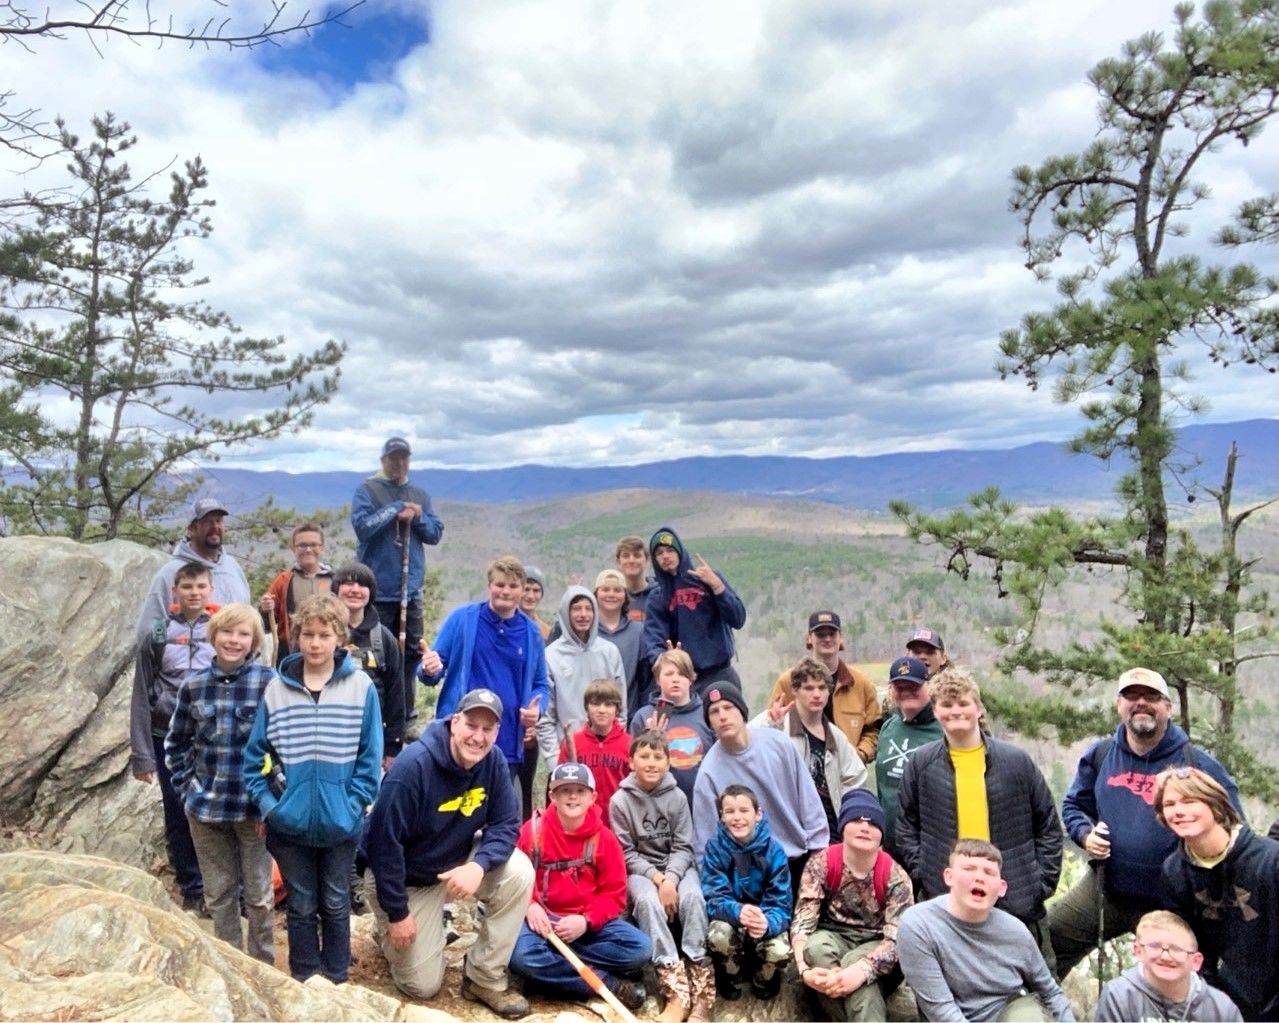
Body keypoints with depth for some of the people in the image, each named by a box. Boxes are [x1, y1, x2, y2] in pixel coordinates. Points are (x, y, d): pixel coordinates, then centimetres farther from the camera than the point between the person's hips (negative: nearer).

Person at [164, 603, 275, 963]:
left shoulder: (268, 683, -12)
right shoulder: (193, 686, -1)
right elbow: (175, 744, 13)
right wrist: (186, 789, 4)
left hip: (252, 807, -3)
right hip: (205, 808, 3)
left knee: (259, 894, 11)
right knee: (219, 894, 17)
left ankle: (263, 968, 30)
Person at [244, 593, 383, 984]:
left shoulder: (361, 687, -8)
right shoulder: (276, 688, -3)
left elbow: (370, 755, -6)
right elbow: (255, 752, 2)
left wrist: (355, 804, -11)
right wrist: (266, 801, -5)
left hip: (340, 822, -1)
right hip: (290, 821, 1)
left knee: (335, 904, 16)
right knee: (301, 907, 15)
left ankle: (336, 981, 33)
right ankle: (304, 981, 32)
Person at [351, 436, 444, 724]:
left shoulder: (420, 495, 16)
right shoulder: (367, 490, 2)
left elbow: (436, 533, 10)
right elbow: (362, 525, -13)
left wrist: (416, 517, -7)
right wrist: (396, 509, -10)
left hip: (411, 589, 5)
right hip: (377, 590, -4)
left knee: (411, 651, 8)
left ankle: (406, 712, 18)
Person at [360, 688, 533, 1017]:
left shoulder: (494, 761, -16)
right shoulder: (412, 766, -31)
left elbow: (506, 825, -14)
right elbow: (384, 841, -26)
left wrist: (479, 865, -35)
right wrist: (398, 913, -19)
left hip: (457, 862, 4)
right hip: (405, 876, -4)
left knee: (519, 873, -22)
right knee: (422, 985, 1)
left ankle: (484, 979, -5)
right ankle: (387, 927, 32)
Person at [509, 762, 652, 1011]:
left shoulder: (604, 838, -2)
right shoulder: (532, 831, -4)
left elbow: (614, 894, -1)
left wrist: (585, 921, -19)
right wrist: (530, 906, -22)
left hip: (589, 924, 2)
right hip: (543, 920, -1)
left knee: (640, 948, -21)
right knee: (521, 955, -35)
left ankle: (552, 971, -14)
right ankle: (609, 984, -18)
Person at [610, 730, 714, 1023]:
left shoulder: (677, 797, -4)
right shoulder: (620, 801, -8)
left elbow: (683, 847, -4)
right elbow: (626, 853, -6)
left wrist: (670, 879, -21)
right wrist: (656, 878, -18)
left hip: (677, 867, 1)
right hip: (640, 870, -1)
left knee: (692, 896, -30)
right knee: (648, 900, -34)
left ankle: (701, 984, -27)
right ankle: (677, 990, -35)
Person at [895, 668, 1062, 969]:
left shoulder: (1016, 759, 1)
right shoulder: (921, 764, 1)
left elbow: (1048, 825, 6)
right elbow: (906, 828, 7)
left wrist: (1042, 882, 0)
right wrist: (923, 874, -3)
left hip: (1017, 902, 0)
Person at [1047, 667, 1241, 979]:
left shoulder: (1197, 764, -7)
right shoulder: (1099, 755, 2)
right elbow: (1074, 805, 15)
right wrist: (1085, 833, -4)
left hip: (1172, 902, -2)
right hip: (1104, 890, 2)